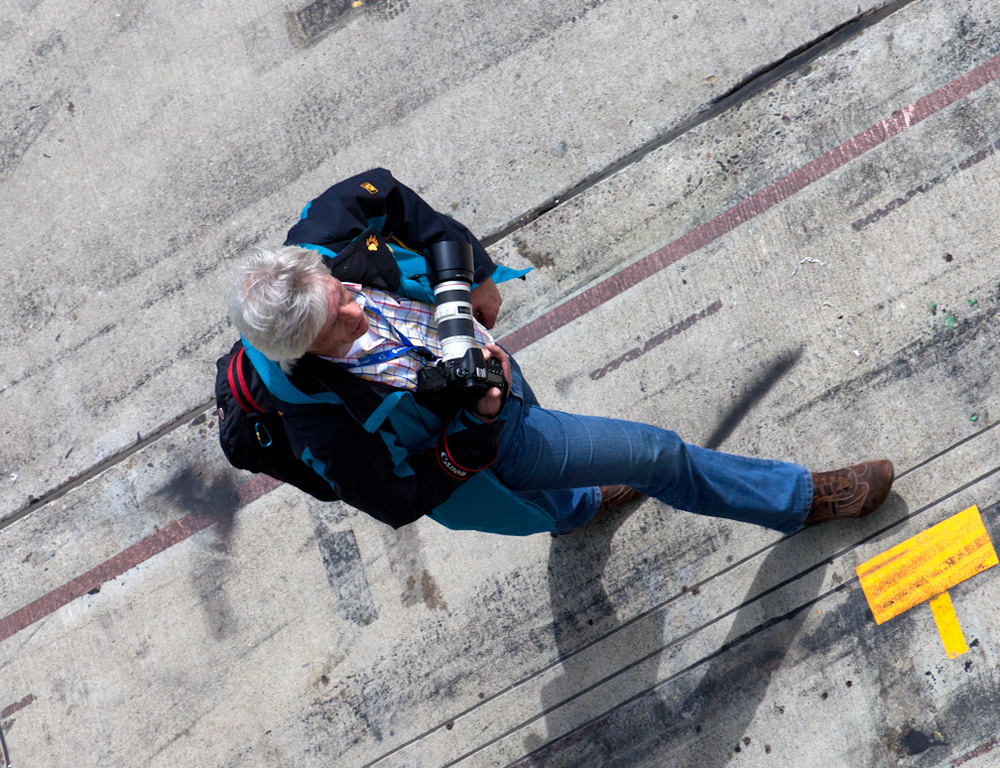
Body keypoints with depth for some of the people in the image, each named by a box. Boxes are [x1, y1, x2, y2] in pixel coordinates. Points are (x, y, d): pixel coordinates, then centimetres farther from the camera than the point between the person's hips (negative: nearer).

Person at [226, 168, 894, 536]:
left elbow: (382, 191, -10)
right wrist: (478, 420, -37)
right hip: (461, 441, -6)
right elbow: (400, 502, -27)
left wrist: (473, 272, -10)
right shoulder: (324, 425, -42)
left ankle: (575, 505, 78)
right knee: (655, 454, 2)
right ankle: (799, 498, 28)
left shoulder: (318, 246, -31)